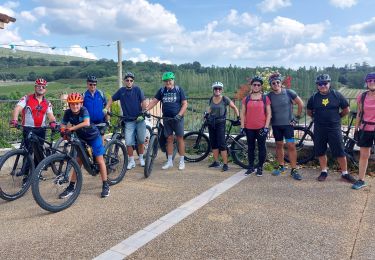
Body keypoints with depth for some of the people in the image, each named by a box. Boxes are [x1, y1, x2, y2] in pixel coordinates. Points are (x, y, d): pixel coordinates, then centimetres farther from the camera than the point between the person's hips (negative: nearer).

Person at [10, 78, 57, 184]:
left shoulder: (47, 103, 10)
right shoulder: (27, 98, -1)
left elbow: (50, 114, -2)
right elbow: (17, 108, -15)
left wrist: (53, 122, -25)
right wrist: (14, 120, -33)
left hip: (41, 129, 4)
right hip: (28, 128, -4)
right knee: (28, 151, -8)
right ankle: (26, 174, 1)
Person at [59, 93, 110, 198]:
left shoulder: (83, 110, -26)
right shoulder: (68, 112, -13)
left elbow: (86, 123, -42)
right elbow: (63, 125, -11)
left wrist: (71, 128, -45)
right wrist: (64, 132, -32)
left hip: (93, 136, -4)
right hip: (81, 138, 4)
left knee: (99, 160, -4)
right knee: (78, 162, 5)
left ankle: (105, 185, 6)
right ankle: (71, 187, 14)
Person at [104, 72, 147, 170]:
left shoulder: (137, 89, -1)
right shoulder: (121, 91, 5)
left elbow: (144, 102, -4)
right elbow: (111, 99, 15)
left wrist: (143, 114, -15)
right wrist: (106, 109, 4)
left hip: (140, 119, -1)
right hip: (129, 121, 1)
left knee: (141, 140, 7)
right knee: (129, 142, -4)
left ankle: (141, 158, 26)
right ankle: (131, 161, 12)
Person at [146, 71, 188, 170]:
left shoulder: (179, 89, -2)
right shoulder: (162, 90, 6)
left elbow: (184, 104, -5)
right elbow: (154, 101, 1)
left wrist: (179, 115, -18)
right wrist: (145, 110, -14)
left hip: (177, 118, -3)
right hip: (166, 118, 3)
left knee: (180, 138, 2)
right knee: (169, 139, 8)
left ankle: (182, 161, 11)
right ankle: (170, 161, 17)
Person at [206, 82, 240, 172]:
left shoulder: (225, 99, -9)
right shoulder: (211, 99, 4)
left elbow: (234, 108, 1)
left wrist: (238, 118, -1)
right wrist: (207, 114, 10)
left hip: (220, 123, -5)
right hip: (211, 123, 5)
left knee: (221, 144, -8)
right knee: (213, 143, 9)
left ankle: (225, 164, -2)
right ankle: (216, 162, 21)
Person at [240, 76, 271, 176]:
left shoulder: (265, 98, 2)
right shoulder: (246, 99, 6)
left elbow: (268, 114, 0)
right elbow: (243, 113, 7)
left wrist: (266, 127, -8)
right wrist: (242, 126, 0)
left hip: (261, 128, -2)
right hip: (249, 128, 2)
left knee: (261, 147, 4)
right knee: (250, 147, 10)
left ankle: (260, 167, 16)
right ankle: (251, 167, 21)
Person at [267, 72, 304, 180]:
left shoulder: (289, 92, -7)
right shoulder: (269, 96, -1)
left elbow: (300, 104, 0)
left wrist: (297, 117, 0)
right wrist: (269, 119, 5)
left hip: (288, 124, -2)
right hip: (276, 125, 3)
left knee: (291, 146, -7)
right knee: (279, 145, 12)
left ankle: (294, 170, 0)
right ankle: (281, 166, 26)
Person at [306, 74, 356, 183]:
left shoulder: (337, 95, -2)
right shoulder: (313, 97, 2)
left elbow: (346, 110, 8)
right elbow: (309, 111, 17)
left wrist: (337, 117, 8)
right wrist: (317, 117, 10)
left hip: (334, 128, -1)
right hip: (319, 129, 2)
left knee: (340, 152, 1)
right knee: (320, 151, 8)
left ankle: (345, 173, 14)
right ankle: (324, 171, 23)